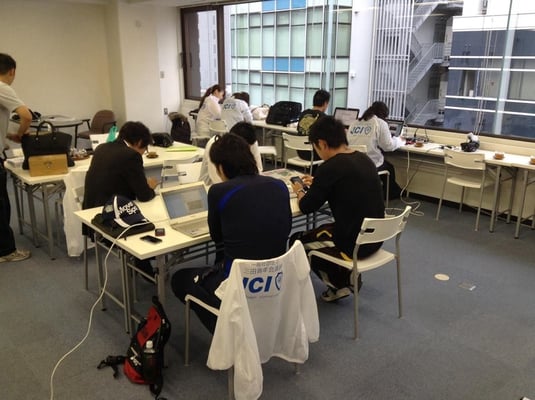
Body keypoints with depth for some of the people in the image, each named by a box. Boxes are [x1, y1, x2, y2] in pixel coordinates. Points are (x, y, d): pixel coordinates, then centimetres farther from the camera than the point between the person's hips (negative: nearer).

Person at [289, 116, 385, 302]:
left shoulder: (330, 167, -20)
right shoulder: (364, 159, 4)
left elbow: (306, 207, -11)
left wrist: (299, 192, 10)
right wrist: (317, 184, 23)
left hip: (353, 244, -8)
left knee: (297, 241, 15)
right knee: (320, 231, 31)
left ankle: (339, 283, 14)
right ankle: (348, 277, 23)